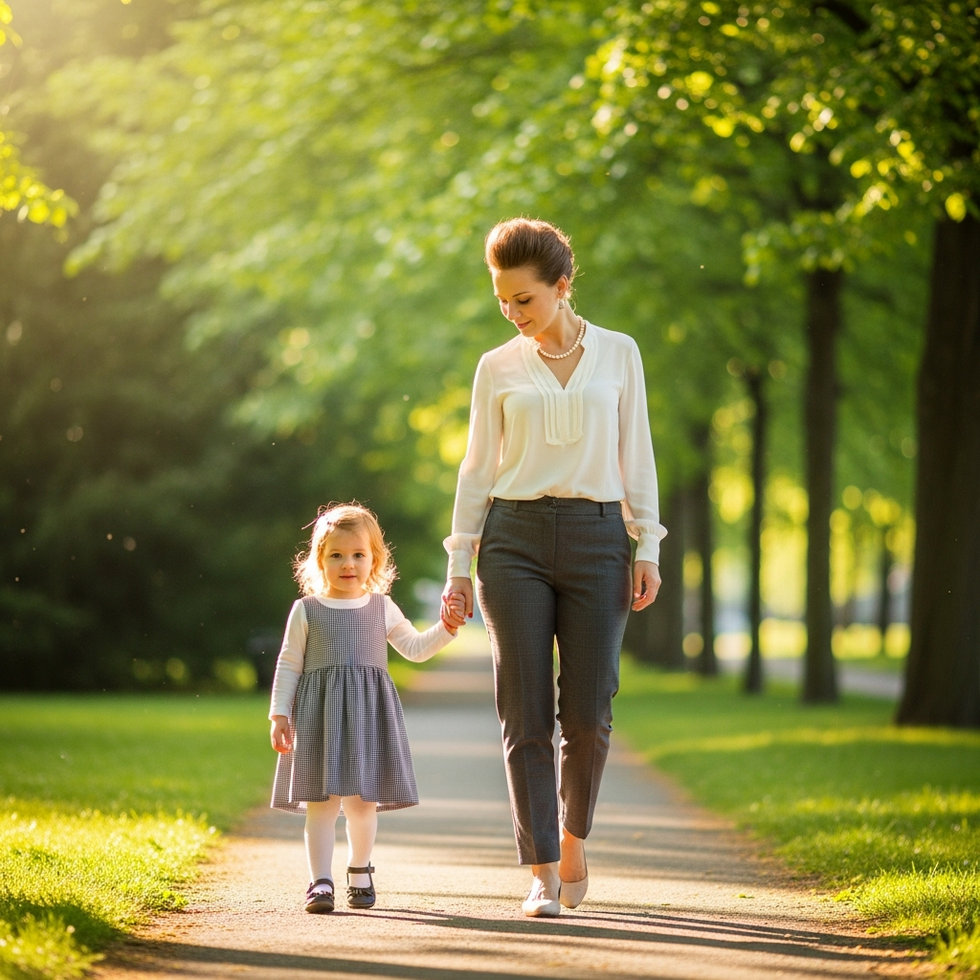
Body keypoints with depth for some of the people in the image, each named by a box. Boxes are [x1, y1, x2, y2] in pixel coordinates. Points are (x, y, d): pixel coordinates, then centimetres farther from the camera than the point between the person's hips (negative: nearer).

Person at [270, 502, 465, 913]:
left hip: (368, 712, 2)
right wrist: (280, 715, 1)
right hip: (318, 715, -2)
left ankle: (359, 870, 25)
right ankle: (320, 881, -2)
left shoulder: (382, 608, 10)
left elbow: (416, 648, 19)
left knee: (363, 800, 4)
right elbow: (289, 665, 6)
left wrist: (446, 628, 5)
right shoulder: (306, 610, 4)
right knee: (321, 800, -6)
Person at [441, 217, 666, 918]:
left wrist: (648, 550, 1)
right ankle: (543, 873, 0)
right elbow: (478, 469, 9)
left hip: (597, 538, 0)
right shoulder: (498, 368, 7)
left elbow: (636, 456, 8)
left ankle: (573, 836, 23)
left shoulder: (618, 354, 7)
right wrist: (459, 564, 5)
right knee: (527, 714, -5)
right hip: (514, 539, 0)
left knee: (588, 712, -4)